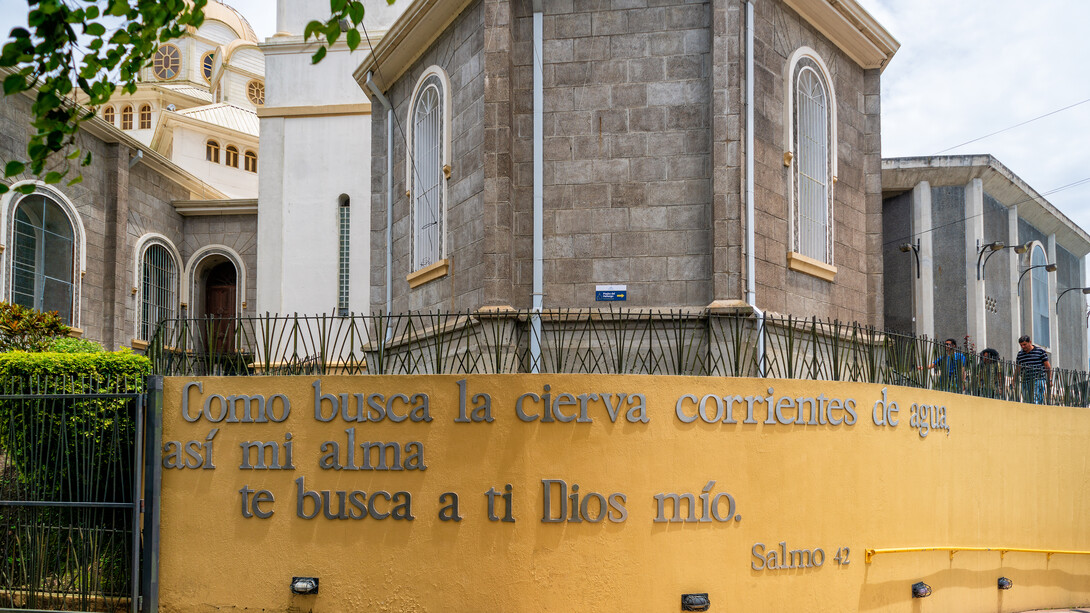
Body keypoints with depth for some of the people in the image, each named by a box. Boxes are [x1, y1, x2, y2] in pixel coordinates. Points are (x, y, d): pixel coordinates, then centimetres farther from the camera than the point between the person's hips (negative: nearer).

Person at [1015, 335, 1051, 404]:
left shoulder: (1040, 352, 2)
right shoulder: (1020, 354, 14)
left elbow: (1048, 366, 2)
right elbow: (1017, 369, 19)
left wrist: (1049, 380, -5)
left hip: (1038, 381, -5)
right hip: (1025, 382, 5)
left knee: (1036, 402, -14)